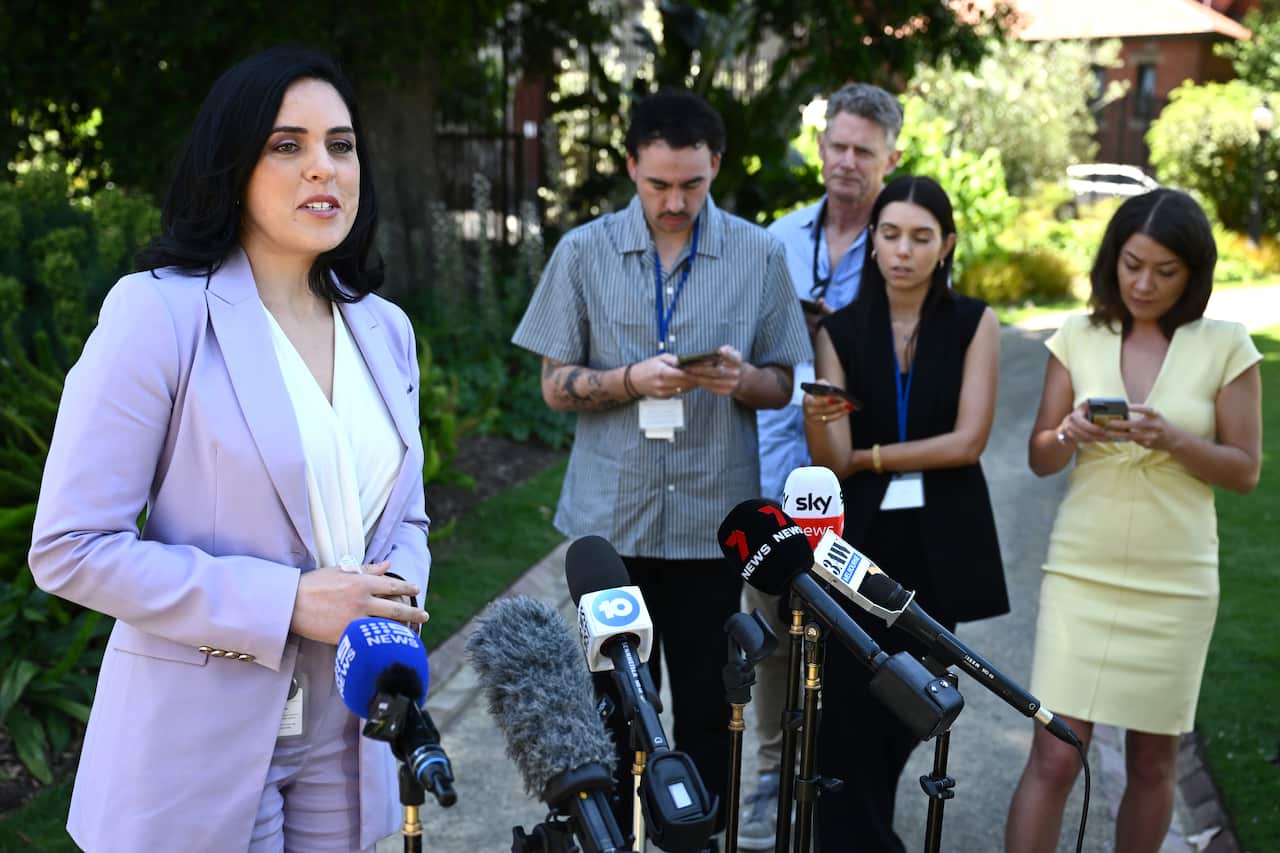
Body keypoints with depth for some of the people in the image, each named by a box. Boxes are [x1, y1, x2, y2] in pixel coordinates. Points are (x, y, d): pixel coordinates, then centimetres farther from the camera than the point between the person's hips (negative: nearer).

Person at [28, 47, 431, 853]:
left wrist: (395, 603, -8)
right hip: (201, 745, -5)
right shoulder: (158, 312, -12)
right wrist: (287, 602, -21)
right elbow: (72, 547, -15)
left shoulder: (384, 330, 6)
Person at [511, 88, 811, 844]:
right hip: (611, 517, 0)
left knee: (708, 706, 8)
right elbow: (556, 385, 2)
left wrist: (742, 378, -17)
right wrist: (633, 379, -17)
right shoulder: (585, 252, 1)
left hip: (713, 517, 0)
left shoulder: (759, 255, 2)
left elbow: (781, 386, 6)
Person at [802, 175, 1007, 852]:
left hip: (938, 544, 0)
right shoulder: (841, 331, 2)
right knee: (850, 705, -5)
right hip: (860, 541, 0)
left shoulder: (974, 324, 0)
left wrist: (870, 457, -7)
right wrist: (817, 419, -27)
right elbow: (831, 462, -7)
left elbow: (967, 441, -8)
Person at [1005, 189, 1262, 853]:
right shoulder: (1078, 337, 2)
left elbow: (1245, 470, -1)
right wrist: (1070, 434, -18)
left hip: (1175, 581, 0)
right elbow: (1039, 459, 5)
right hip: (1080, 573, 0)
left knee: (1152, 760, 10)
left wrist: (1170, 439, -19)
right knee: (1054, 757, -4)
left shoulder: (1226, 346, -1)